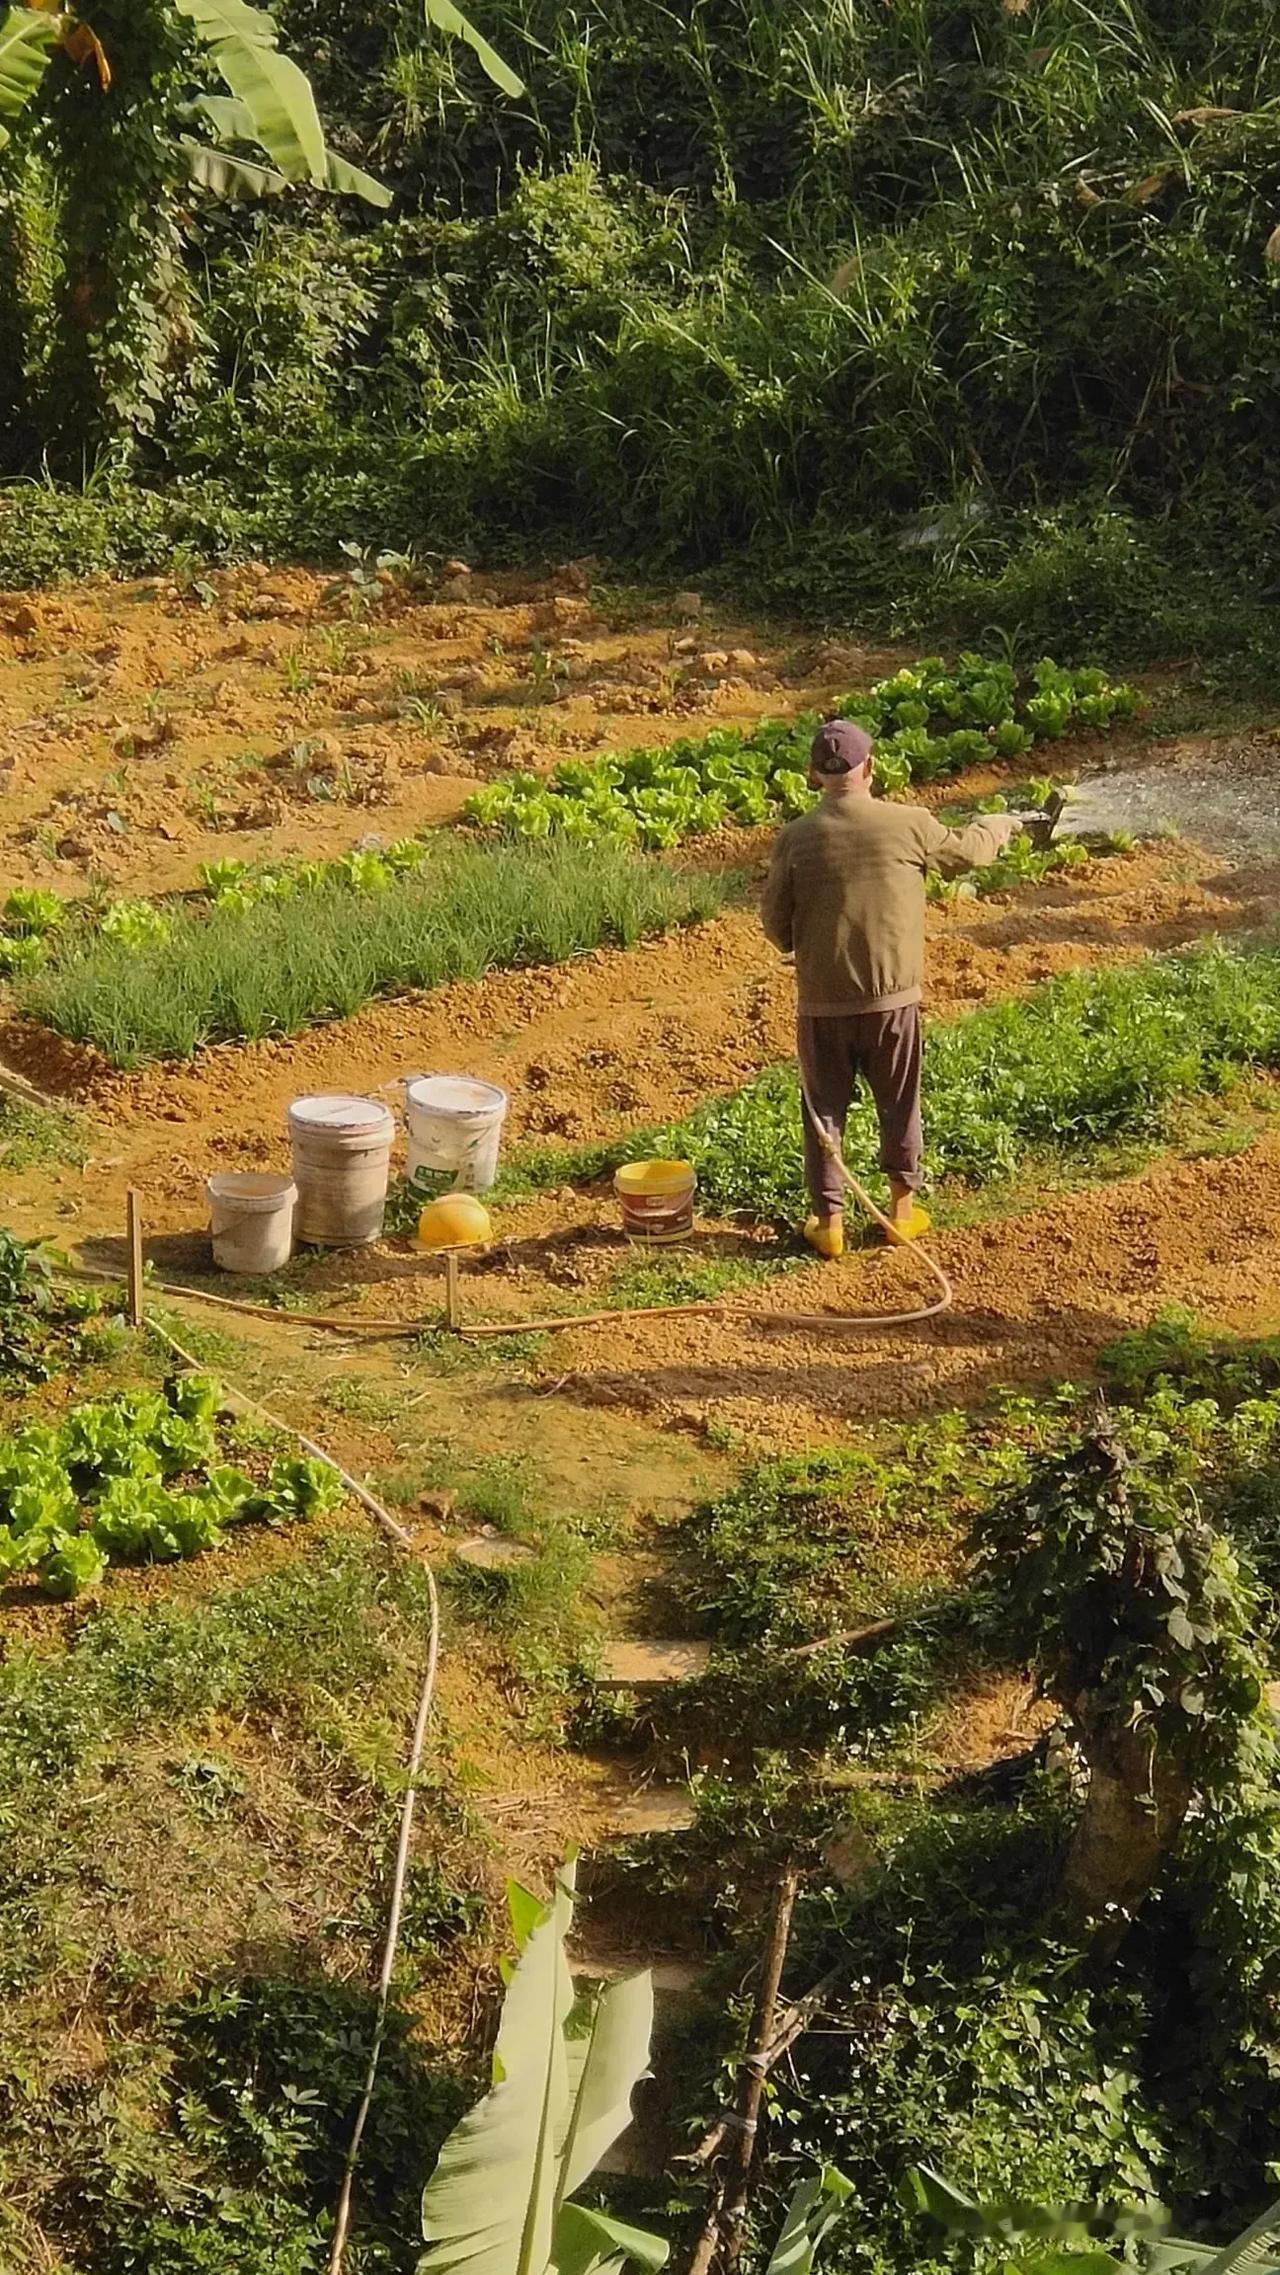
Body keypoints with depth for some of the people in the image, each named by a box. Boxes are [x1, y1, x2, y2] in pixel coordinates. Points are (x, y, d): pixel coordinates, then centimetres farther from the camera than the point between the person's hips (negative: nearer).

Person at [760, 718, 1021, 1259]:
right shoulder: (909, 825, -8)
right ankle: (903, 1208, 29)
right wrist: (998, 826, 33)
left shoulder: (796, 838, -9)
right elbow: (965, 852, 11)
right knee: (899, 1107, 18)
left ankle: (829, 1221, 16)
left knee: (825, 1109, 12)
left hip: (822, 1001, 0)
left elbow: (775, 920, -2)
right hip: (893, 997, 1)